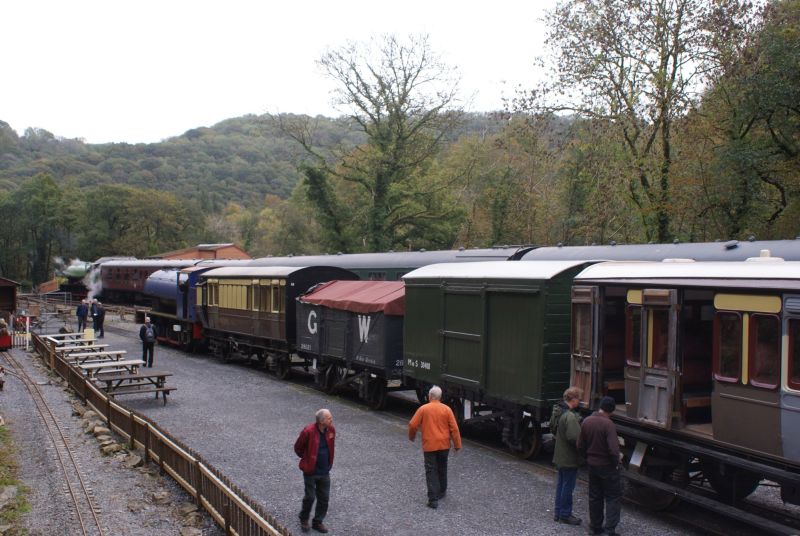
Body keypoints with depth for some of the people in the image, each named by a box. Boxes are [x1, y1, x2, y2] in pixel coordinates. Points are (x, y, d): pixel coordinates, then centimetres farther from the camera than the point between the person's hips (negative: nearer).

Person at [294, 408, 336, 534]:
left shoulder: (331, 430, -4)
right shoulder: (308, 431, -22)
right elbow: (298, 448, -7)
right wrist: (307, 459, 4)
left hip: (325, 471, 5)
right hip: (310, 471, -5)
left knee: (324, 498, 9)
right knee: (310, 497, 3)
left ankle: (318, 522, 26)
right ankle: (304, 520, 28)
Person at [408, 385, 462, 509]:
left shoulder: (423, 409, -7)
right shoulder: (447, 409, -3)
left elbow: (412, 425, -6)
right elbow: (454, 428, -4)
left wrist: (412, 436, 15)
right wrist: (457, 445, 4)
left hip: (429, 445, -3)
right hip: (444, 445, 3)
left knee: (431, 471, 0)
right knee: (442, 469, 21)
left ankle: (433, 499, -9)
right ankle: (442, 492, 37)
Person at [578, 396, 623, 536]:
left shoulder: (586, 421, -2)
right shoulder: (608, 424, -22)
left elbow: (580, 446, 5)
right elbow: (614, 450, -27)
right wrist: (617, 460, -8)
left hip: (592, 465, 6)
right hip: (607, 466, -6)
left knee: (594, 497, 16)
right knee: (613, 497, 5)